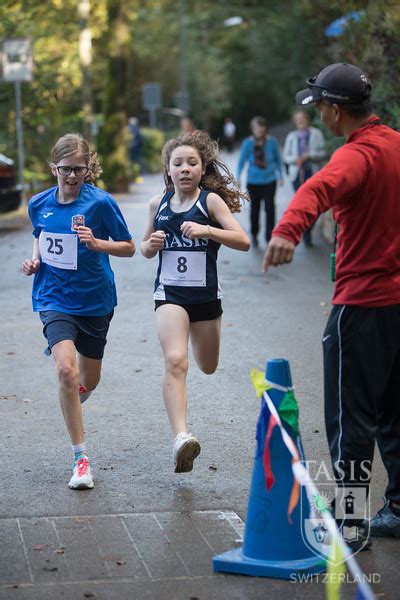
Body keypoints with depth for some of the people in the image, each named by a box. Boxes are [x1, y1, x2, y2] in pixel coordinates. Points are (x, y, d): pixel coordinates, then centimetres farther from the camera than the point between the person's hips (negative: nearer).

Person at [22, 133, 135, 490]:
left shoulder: (101, 203, -11)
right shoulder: (39, 204, -1)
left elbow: (128, 247, -4)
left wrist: (97, 243, -22)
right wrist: (35, 260, -1)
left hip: (95, 300, 0)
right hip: (55, 298, 0)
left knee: (88, 381, 14)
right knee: (66, 369, -22)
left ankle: (71, 406, 54)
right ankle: (81, 458, -13)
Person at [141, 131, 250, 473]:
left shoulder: (211, 200, -7)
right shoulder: (159, 204, 3)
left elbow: (243, 241, -16)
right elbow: (145, 249, 16)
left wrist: (207, 230, -30)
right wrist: (151, 245, -7)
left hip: (206, 294, 0)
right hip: (170, 293, 0)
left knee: (207, 367, 19)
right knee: (175, 361, -22)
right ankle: (181, 438, -31)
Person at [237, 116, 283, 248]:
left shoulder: (272, 141, -7)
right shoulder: (248, 143, -10)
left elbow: (278, 159, 6)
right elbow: (242, 161, -6)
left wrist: (280, 175, 10)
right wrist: (238, 177, -16)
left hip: (269, 180, 0)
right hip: (253, 181, 0)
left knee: (270, 208, -9)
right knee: (254, 208, 10)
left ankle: (270, 237, -3)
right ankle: (254, 234, 32)